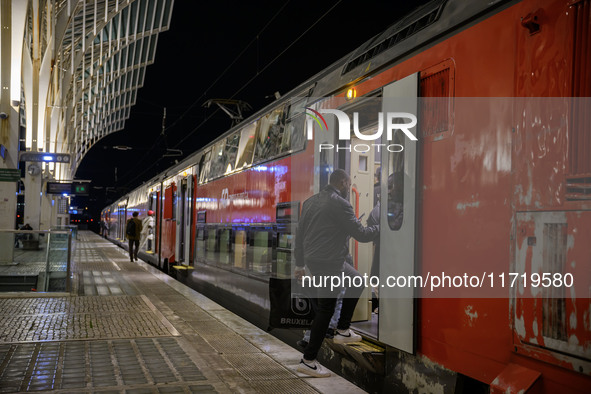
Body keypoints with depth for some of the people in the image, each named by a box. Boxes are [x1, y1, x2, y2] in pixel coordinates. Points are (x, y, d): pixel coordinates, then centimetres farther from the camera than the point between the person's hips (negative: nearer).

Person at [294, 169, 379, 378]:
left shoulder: (310, 201, 10)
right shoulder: (339, 204, -14)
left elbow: (299, 234, 14)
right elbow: (361, 234, -13)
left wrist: (299, 264, 19)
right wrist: (380, 228, 6)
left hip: (314, 259, 9)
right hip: (328, 263, -9)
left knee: (356, 282, 24)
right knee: (325, 310, -1)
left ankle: (343, 331, 27)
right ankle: (308, 360, 4)